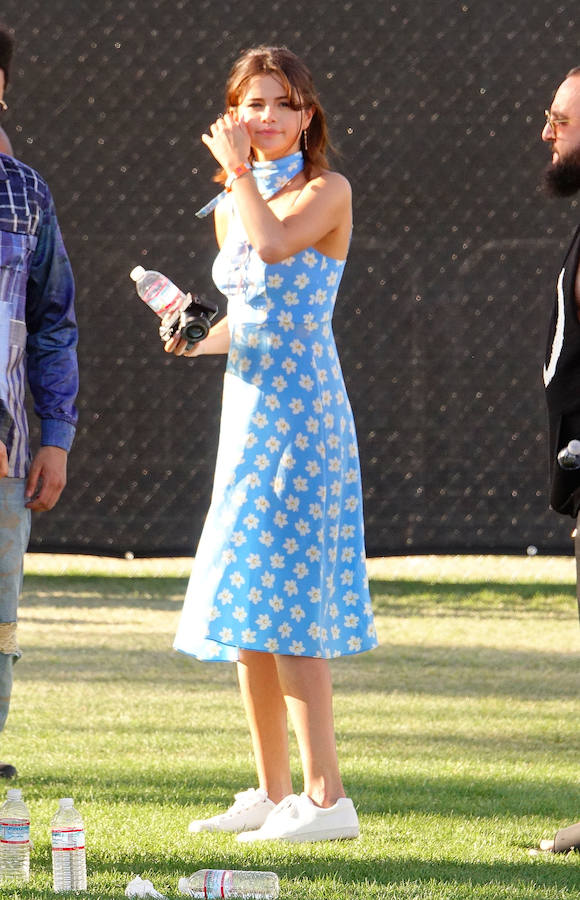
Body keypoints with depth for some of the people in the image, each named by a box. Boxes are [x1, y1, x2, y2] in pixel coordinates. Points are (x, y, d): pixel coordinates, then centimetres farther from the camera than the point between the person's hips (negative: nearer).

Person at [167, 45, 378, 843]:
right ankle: (273, 793, 15)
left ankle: (327, 797, -15)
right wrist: (197, 339, 5)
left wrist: (241, 169, -11)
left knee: (282, 597, -14)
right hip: (246, 407, 8)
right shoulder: (229, 207, 16)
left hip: (302, 409, -8)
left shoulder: (327, 192, -5)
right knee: (246, 611, 8)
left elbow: (275, 242, -25)